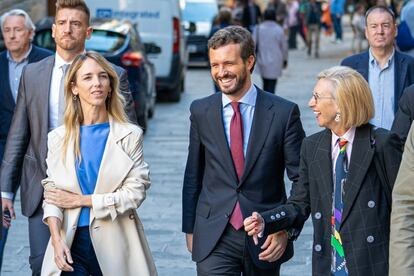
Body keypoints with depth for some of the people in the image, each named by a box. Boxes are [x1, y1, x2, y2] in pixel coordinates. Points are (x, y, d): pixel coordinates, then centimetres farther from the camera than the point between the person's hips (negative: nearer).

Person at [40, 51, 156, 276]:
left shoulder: (130, 135, 0)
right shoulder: (58, 137, 6)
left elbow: (135, 193, -7)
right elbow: (51, 193, 3)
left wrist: (80, 200, -7)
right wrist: (56, 240, -13)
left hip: (114, 241, -1)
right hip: (71, 241, 1)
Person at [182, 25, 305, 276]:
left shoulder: (284, 112, -5)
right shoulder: (201, 112, 2)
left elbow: (301, 180, -3)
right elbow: (193, 176, 10)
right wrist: (189, 227, 13)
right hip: (214, 238, 1)